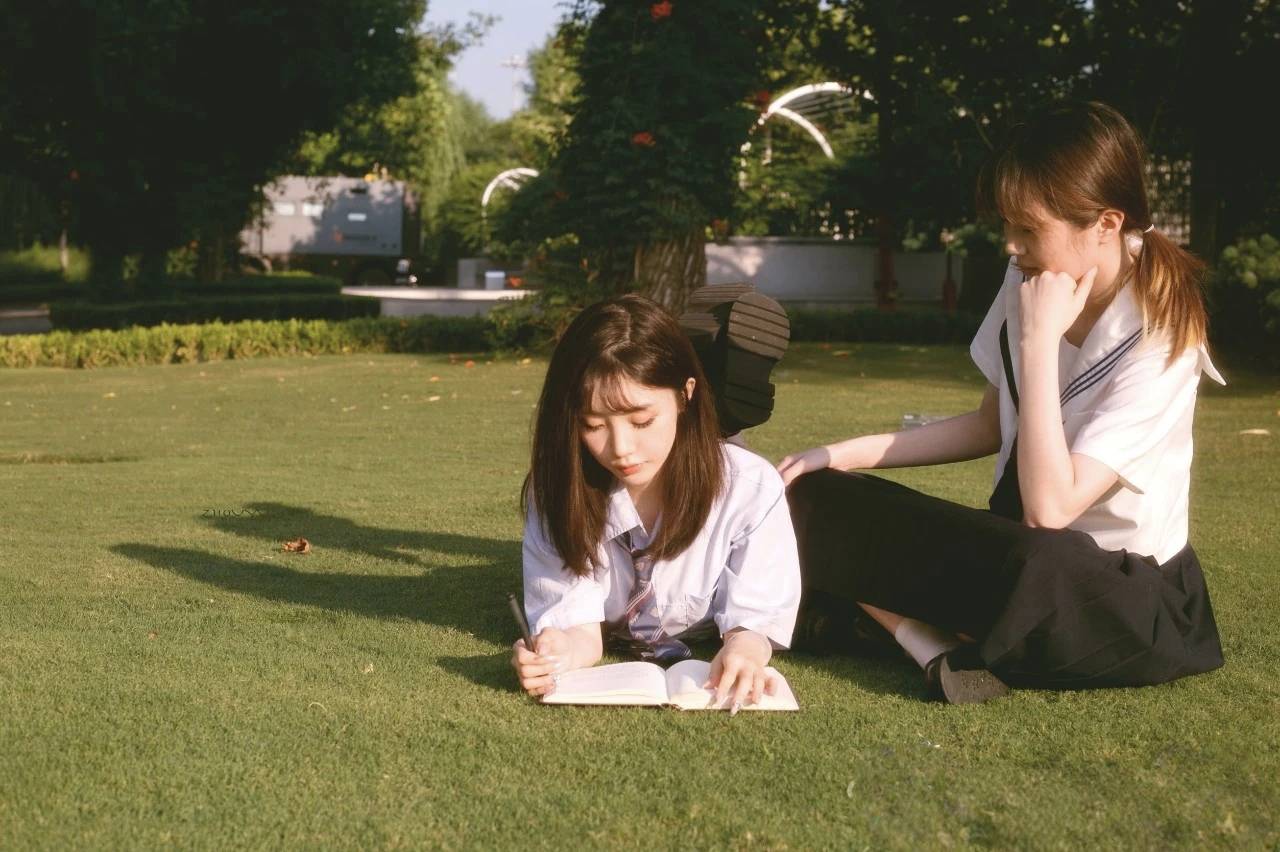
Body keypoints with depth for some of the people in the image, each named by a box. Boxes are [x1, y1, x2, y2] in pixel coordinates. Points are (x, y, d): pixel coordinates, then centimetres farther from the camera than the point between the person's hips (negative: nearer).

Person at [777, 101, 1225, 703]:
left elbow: (1050, 508, -28)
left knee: (1037, 568, -43)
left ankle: (903, 623, -15)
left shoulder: (1161, 341, -21)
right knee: (812, 501, -5)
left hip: (1121, 590, -7)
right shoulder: (1028, 287, -1)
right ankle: (939, 649, -21)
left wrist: (1039, 340, -26)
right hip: (1016, 546, 8)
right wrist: (842, 455, 7)